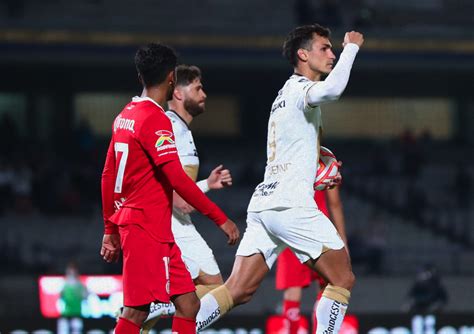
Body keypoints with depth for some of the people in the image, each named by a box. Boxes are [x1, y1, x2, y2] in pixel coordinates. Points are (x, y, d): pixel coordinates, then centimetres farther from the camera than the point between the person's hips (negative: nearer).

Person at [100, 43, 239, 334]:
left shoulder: (125, 116, 14)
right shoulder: (155, 119, -14)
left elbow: (108, 176, 19)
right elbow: (177, 179, -21)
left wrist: (111, 230, 24)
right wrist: (221, 219, -18)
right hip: (149, 230, -9)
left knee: (189, 304, 6)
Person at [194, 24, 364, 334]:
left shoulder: (286, 92, 24)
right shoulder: (300, 88, -5)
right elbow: (330, 90, -29)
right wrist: (351, 47, -16)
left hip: (262, 203, 9)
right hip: (291, 205, -9)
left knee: (237, 291, 1)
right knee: (343, 279, 1)